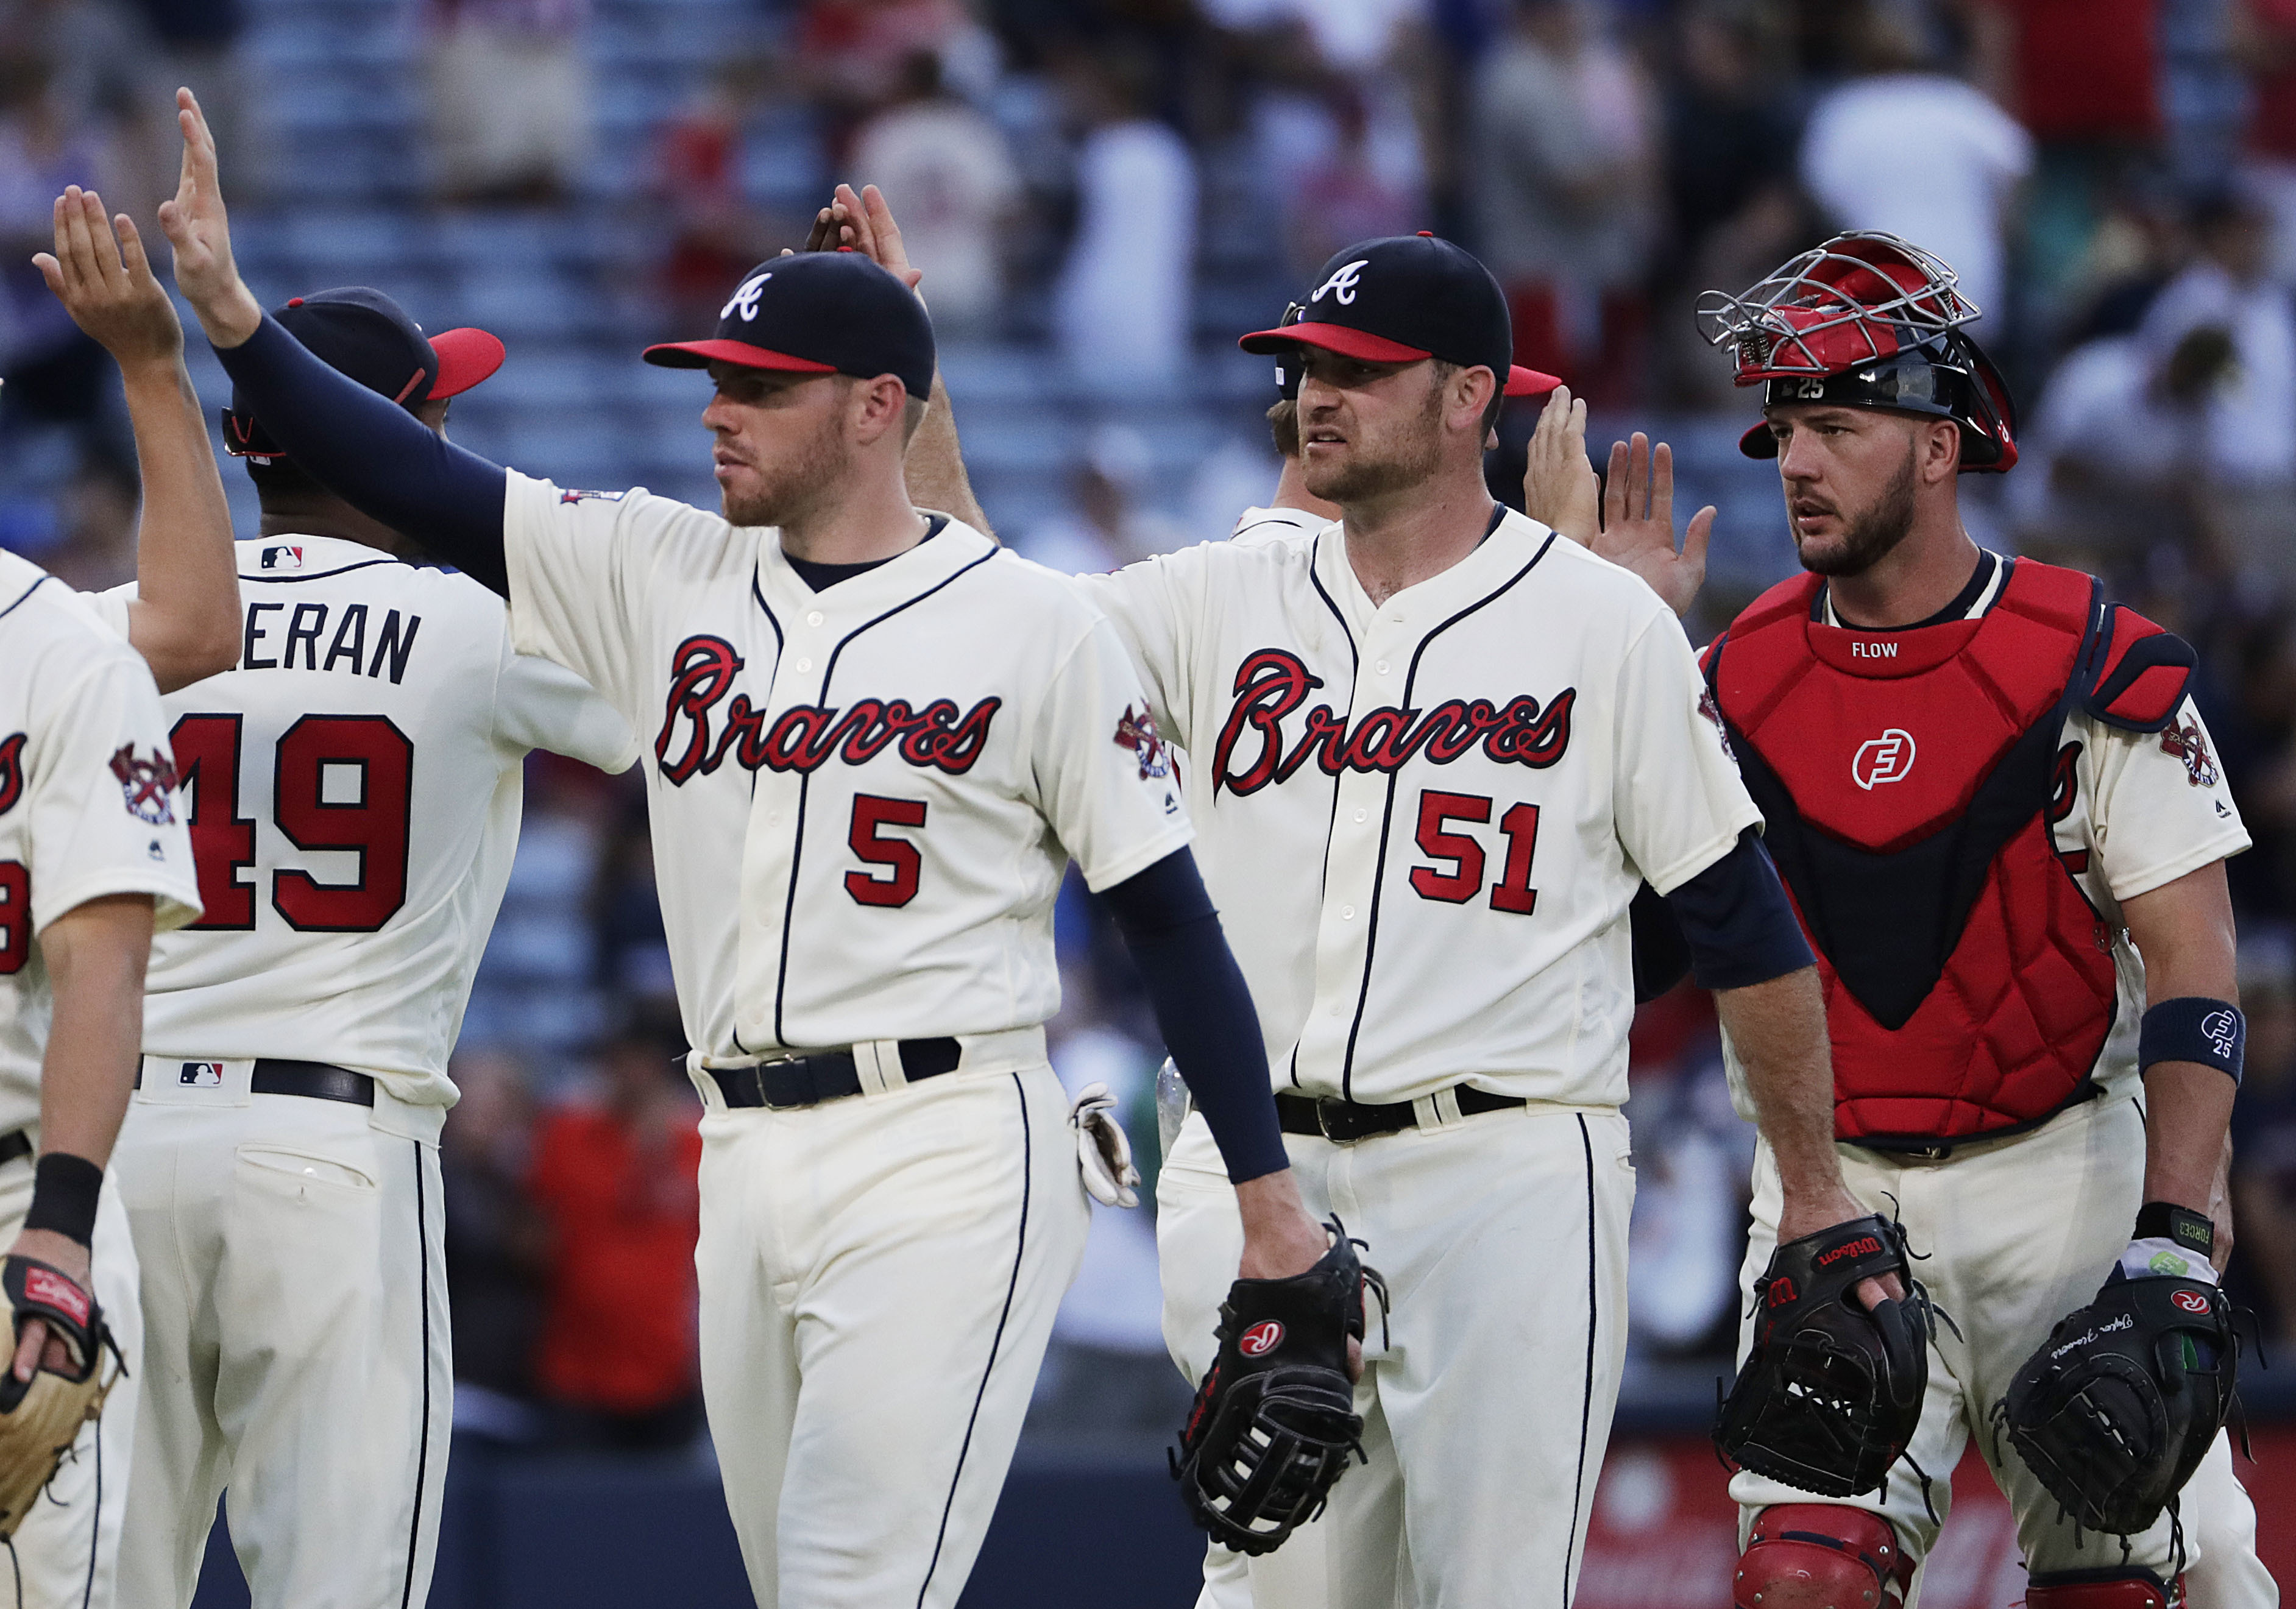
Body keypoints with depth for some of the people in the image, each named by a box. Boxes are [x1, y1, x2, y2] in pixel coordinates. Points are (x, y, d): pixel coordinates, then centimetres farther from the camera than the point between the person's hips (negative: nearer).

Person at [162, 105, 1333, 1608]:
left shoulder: (1037, 627, -2)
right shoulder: (664, 572, 11)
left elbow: (1170, 916, -1)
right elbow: (417, 481, 6)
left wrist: (1270, 1200, -3)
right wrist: (230, 312, -6)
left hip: (947, 1158, -6)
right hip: (745, 1167, 6)